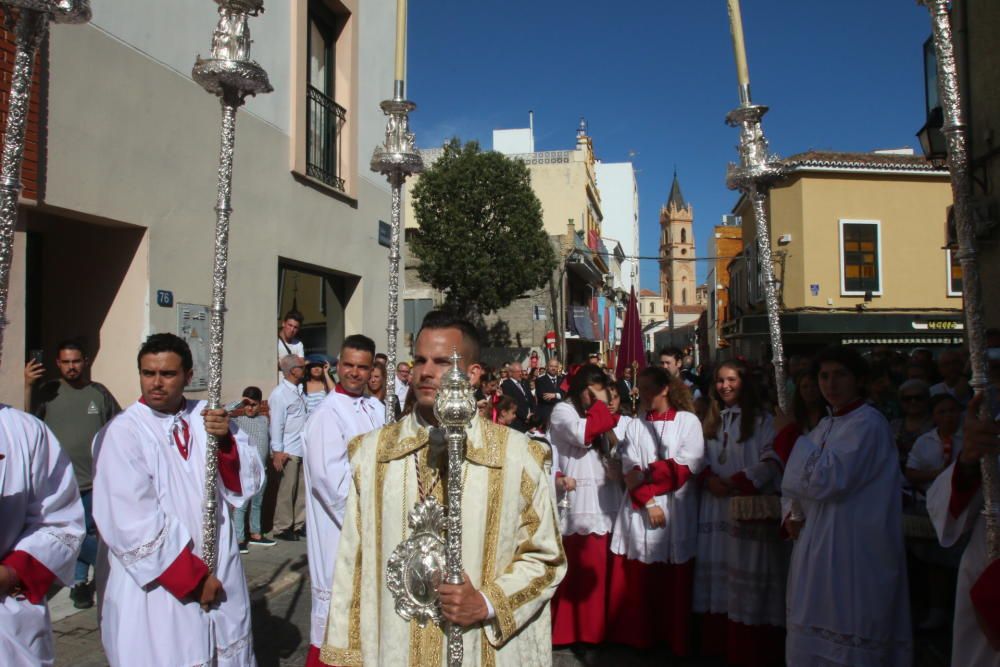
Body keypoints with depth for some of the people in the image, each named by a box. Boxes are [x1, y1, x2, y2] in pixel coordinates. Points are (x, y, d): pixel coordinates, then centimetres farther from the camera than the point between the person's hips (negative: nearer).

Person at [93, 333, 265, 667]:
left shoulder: (208, 418, 4)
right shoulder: (121, 433, -11)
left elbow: (247, 486, 2)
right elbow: (131, 523, -16)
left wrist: (226, 441, -16)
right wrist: (192, 577, -13)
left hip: (220, 575, 5)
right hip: (158, 585, -4)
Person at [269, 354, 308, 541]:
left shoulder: (299, 390, 11)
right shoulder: (280, 394, -13)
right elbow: (276, 424, -16)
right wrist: (277, 451, -17)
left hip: (302, 449, 8)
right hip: (288, 452, -8)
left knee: (302, 489, 12)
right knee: (287, 490, 2)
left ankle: (299, 524, 23)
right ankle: (282, 528, 13)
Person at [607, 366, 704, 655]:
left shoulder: (688, 421, 2)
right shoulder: (634, 425, 9)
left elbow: (687, 466, -8)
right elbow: (630, 472, 1)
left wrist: (646, 475, -8)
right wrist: (648, 503, -12)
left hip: (677, 512, -2)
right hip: (639, 511, 2)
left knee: (674, 583, 5)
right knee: (636, 582, 4)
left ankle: (675, 640, 20)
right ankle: (638, 637, 17)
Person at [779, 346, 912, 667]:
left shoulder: (868, 423, -14)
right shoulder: (827, 425, 13)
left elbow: (825, 480, -23)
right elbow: (803, 481, 19)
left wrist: (788, 436, -14)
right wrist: (791, 517, 1)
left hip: (853, 552, -9)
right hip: (820, 545, 9)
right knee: (811, 639, 16)